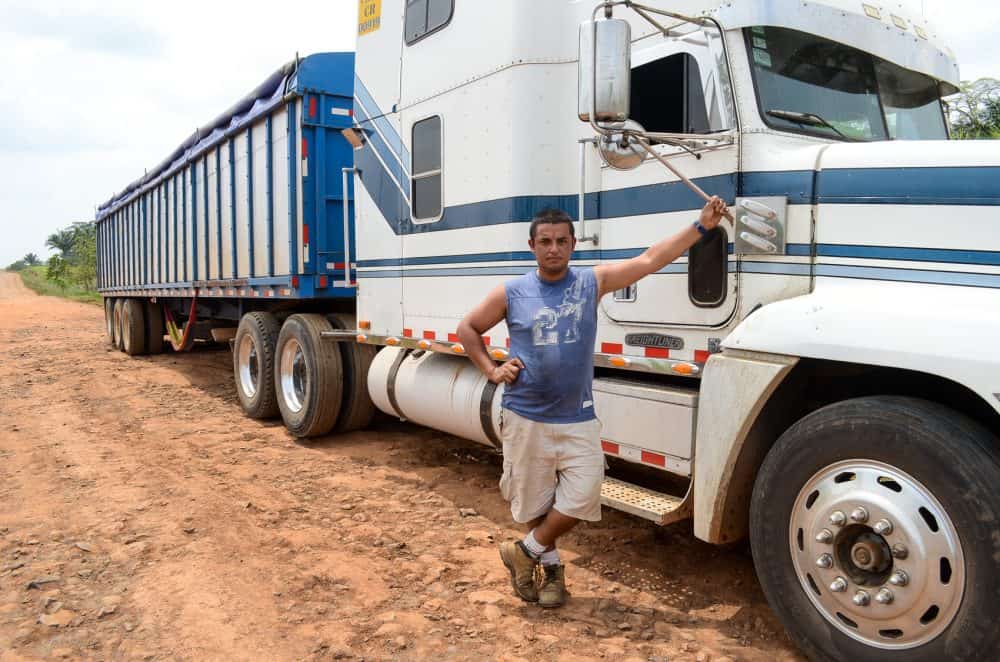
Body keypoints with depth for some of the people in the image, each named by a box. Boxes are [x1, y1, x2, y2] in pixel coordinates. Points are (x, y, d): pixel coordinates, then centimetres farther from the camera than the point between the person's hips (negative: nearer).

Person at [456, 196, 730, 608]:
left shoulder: (592, 283, -1)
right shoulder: (511, 293, -3)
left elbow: (651, 260, -7)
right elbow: (468, 330, 10)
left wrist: (702, 225, -13)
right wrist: (492, 371, -1)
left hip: (578, 420, 1)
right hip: (525, 419, 0)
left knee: (580, 498, -4)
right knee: (533, 503, 10)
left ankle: (525, 552, 20)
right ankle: (551, 567, 35)